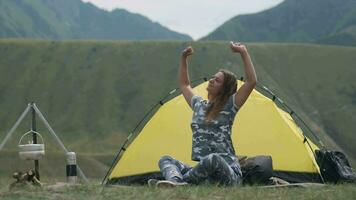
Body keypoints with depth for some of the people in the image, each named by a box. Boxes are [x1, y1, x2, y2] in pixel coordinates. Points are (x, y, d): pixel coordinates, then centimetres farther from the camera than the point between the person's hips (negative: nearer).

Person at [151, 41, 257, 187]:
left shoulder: (229, 106, -1)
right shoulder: (199, 104, 18)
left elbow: (252, 82, -12)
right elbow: (184, 85, 37)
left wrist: (244, 53, -11)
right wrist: (183, 59, 31)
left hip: (228, 176, -7)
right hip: (204, 174, 7)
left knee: (214, 159, -41)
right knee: (165, 160, -4)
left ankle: (176, 182, -32)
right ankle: (176, 182, -40)